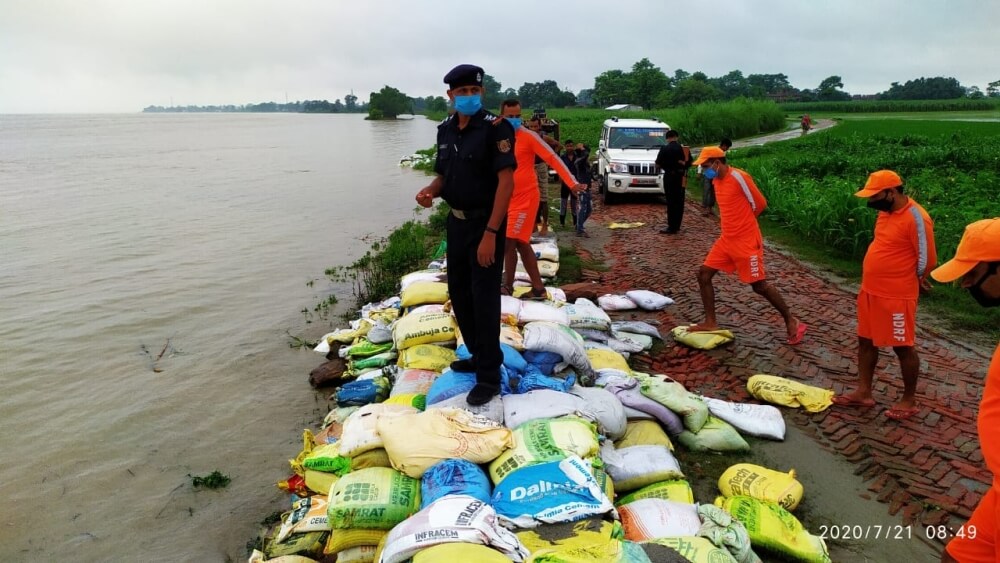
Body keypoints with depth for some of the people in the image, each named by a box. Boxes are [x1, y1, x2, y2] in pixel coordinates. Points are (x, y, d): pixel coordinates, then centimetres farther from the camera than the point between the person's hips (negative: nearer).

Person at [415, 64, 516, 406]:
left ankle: (489, 376, 5)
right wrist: (429, 191, -7)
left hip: (485, 223, -8)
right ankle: (479, 355, 32)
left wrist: (490, 233, -26)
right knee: (458, 291, 14)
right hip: (456, 221, 8)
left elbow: (506, 181, -20)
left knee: (484, 297, -5)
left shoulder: (496, 128, -15)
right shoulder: (446, 130, 7)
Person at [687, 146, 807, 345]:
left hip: (746, 241, -8)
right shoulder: (716, 180, 8)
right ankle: (710, 323, 13)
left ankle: (791, 322, 17)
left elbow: (759, 204, -10)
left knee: (759, 286, -1)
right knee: (703, 275, 3)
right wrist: (732, 223, 6)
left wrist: (743, 223, 2)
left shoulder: (739, 177, -17)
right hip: (726, 239, 8)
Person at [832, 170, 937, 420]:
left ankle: (909, 400, 21)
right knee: (866, 341, 15)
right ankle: (863, 392, 27)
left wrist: (911, 281, -1)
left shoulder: (916, 218, -21)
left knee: (903, 348, 6)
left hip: (897, 297, -9)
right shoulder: (886, 211, 6)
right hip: (869, 291, 9)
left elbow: (927, 259, -17)